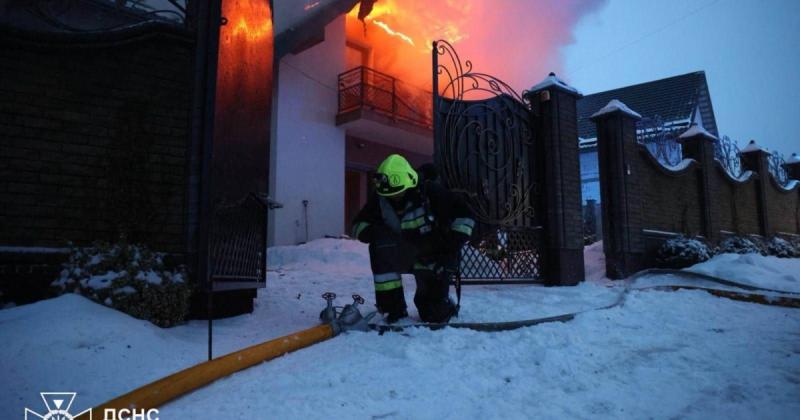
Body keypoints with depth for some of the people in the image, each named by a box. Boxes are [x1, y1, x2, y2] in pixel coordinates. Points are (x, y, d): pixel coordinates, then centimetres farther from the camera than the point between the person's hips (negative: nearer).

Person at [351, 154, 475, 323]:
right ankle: (394, 307, -16)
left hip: (433, 256, -3)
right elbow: (358, 225, -7)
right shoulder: (379, 198, -14)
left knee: (434, 316, -4)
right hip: (403, 255, 3)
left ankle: (445, 305, 37)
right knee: (379, 247, -30)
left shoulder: (430, 191, -24)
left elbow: (464, 217, -20)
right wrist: (374, 232, -31)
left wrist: (452, 251, -27)